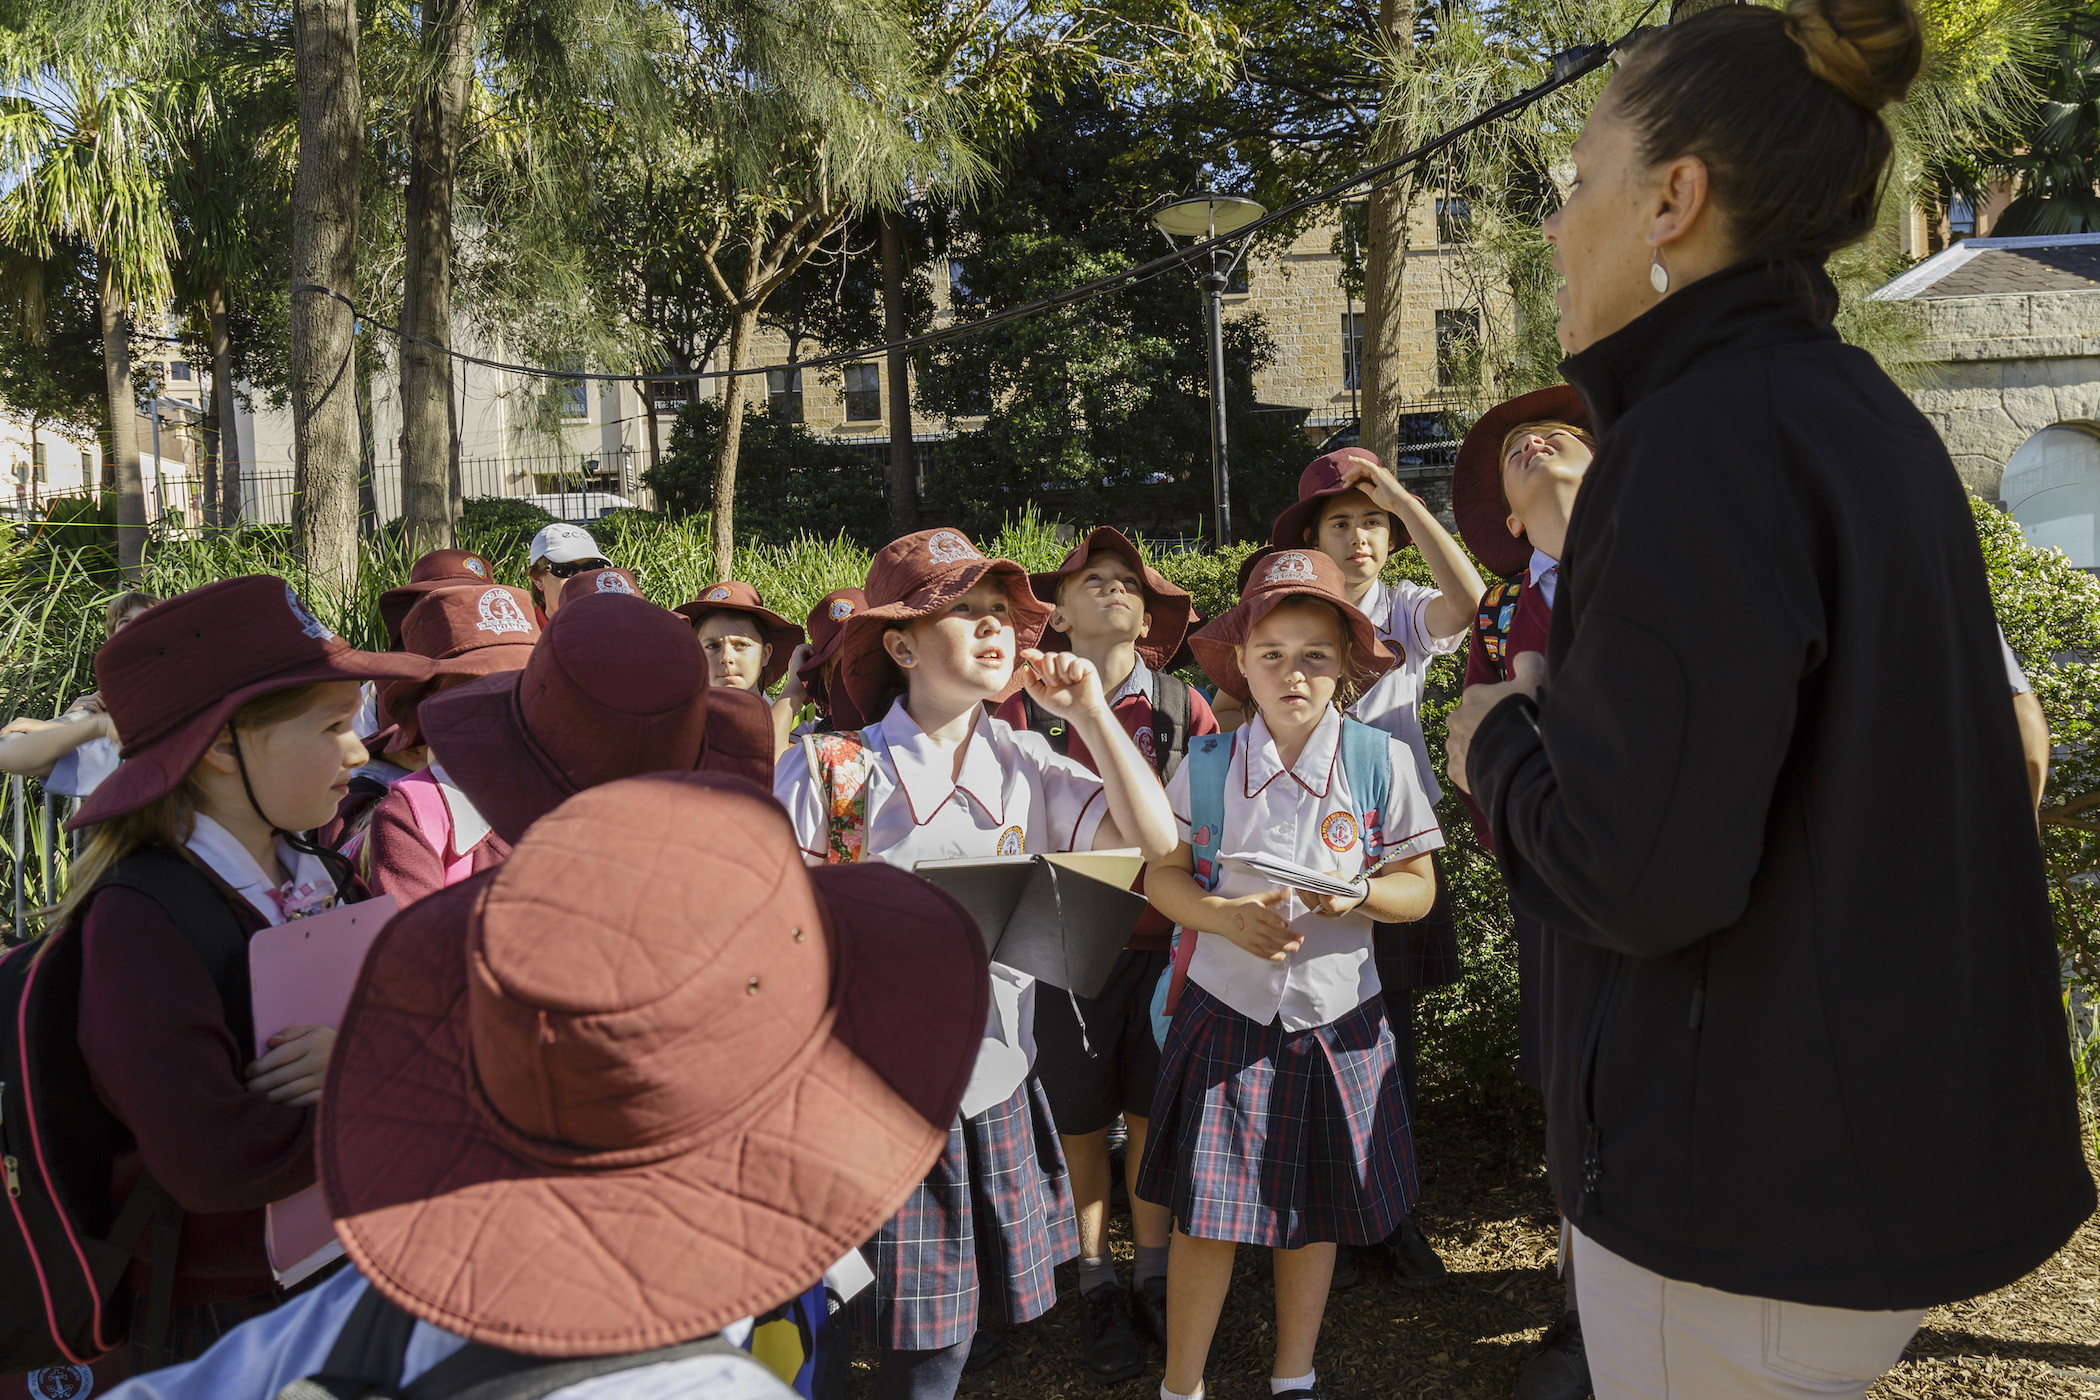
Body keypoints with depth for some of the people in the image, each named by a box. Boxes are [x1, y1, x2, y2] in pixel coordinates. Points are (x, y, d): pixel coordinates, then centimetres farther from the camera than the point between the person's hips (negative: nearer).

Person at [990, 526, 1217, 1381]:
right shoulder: (1024, 706, -2)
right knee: (1080, 1118, 9)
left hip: (1162, 936, 2)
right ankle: (1096, 1286, 27)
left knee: (1155, 1112, 11)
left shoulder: (1181, 705, 3)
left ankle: (1154, 1275, 29)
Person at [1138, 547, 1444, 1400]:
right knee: (1205, 1210, 2)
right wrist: (1225, 916, -18)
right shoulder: (1207, 764, -3)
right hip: (1227, 1010, -1)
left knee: (1316, 1211, 14)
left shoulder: (1381, 762, -4)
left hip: (1335, 1015, 1)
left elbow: (1418, 888, 0)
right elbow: (1162, 876, 1)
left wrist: (1358, 893, -22)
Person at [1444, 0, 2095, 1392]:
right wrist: (1566, 706, 12)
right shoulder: (1864, 418, 8)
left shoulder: (1707, 443, -21)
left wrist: (1501, 740, -7)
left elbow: (1638, 873, -25)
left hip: (1767, 1178, -9)